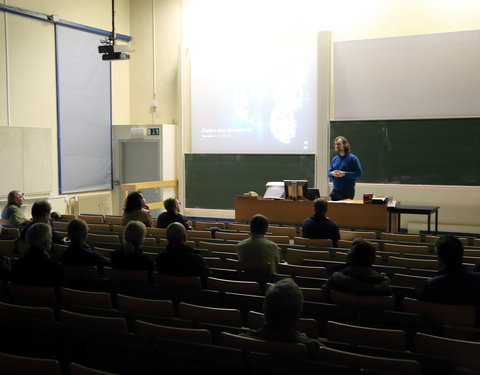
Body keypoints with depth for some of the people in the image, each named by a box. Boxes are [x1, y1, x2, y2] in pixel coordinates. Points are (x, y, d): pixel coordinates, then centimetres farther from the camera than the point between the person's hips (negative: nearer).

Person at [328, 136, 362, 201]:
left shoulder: (352, 158, -4)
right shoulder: (334, 159, 13)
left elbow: (358, 173, -10)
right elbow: (329, 172, 17)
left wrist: (344, 174, -19)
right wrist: (332, 174, -8)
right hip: (335, 191, 5)